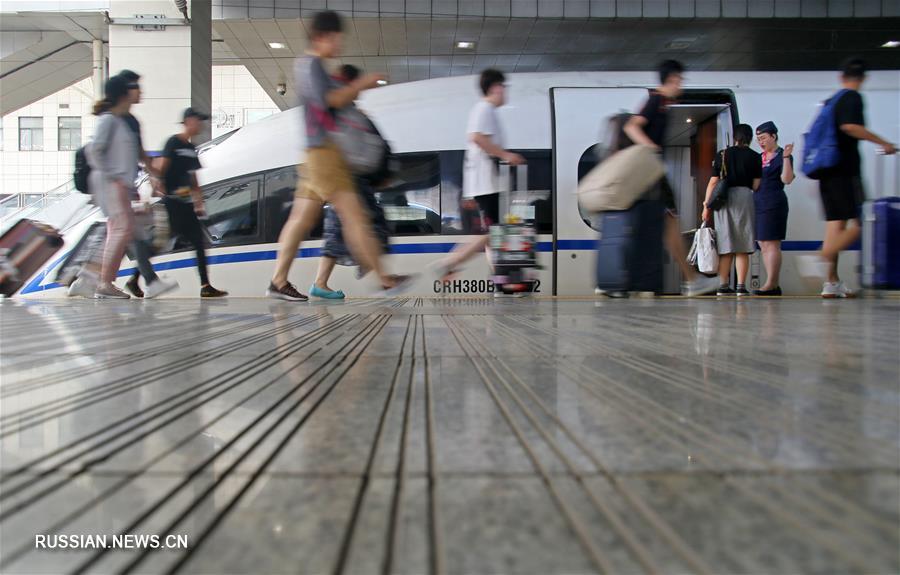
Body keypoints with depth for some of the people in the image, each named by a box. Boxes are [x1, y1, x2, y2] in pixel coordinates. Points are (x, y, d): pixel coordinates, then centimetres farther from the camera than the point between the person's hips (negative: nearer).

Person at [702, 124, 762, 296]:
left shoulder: (722, 154, 9)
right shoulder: (754, 157, 6)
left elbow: (713, 182, 4)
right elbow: (756, 185, 2)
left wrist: (706, 205, 7)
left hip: (723, 198, 2)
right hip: (744, 196, -2)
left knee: (726, 245, 6)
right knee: (742, 247, 0)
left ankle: (723, 286, 4)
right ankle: (741, 286, -5)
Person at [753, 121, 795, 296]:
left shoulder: (782, 156, -4)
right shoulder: (760, 158, 17)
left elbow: (787, 179, -16)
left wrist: (786, 158, -23)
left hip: (774, 203, -8)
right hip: (758, 203, 8)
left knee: (771, 243, -10)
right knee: (763, 244, 7)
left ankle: (771, 284, -10)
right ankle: (773, 285, 11)